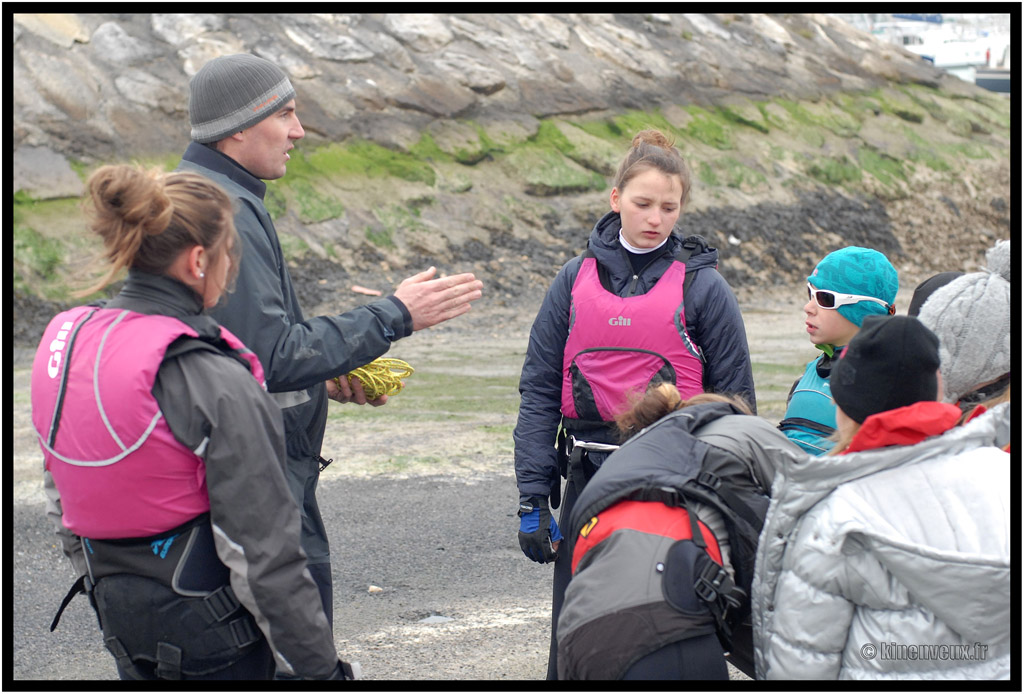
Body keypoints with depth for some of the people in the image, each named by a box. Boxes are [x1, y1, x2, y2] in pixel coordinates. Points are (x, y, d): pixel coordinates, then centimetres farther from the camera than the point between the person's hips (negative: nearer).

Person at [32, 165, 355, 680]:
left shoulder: (64, 343, -1)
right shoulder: (215, 384, -23)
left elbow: (60, 502, 10)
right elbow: (261, 551, -21)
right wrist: (321, 669, -14)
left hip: (120, 617, 7)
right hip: (210, 623, -7)